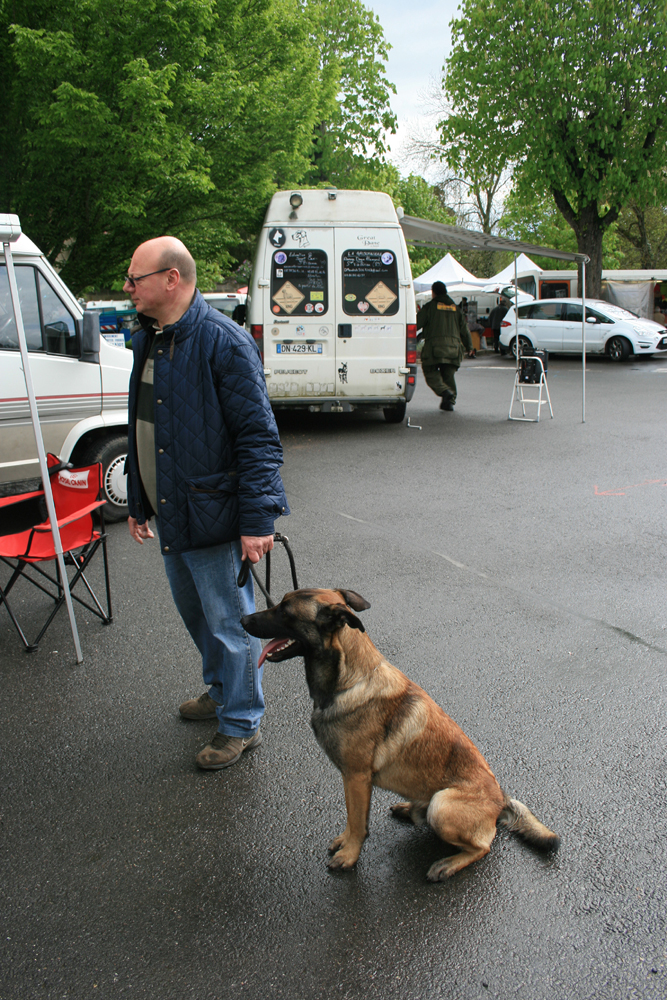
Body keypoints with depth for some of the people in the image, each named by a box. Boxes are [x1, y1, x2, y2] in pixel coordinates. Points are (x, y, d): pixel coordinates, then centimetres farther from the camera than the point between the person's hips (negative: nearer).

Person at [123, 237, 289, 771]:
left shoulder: (223, 341, -19)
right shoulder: (148, 341, 10)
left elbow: (258, 436, -21)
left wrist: (257, 519, -24)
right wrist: (138, 502, 20)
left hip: (212, 515, -9)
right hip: (169, 512, 9)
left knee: (228, 622, 5)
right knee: (195, 613, 23)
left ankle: (242, 723, 23)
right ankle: (221, 691, 44)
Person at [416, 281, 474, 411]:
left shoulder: (429, 306, 4)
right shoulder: (455, 308, 19)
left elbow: (416, 323, 1)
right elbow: (464, 329, 21)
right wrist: (469, 347, 26)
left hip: (434, 345, -5)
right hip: (453, 347, 5)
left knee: (430, 372, 1)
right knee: (449, 375, 11)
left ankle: (445, 391, -22)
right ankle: (449, 401, 4)